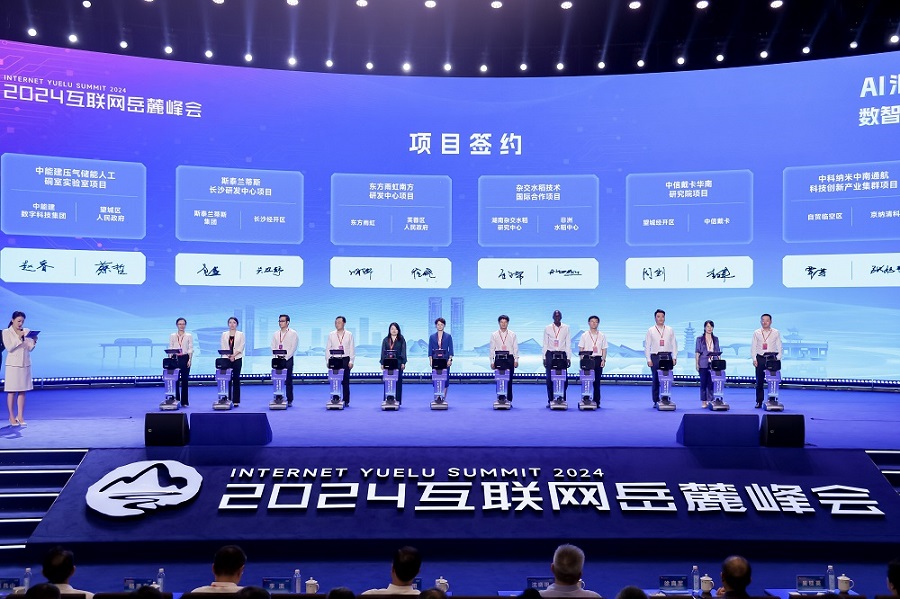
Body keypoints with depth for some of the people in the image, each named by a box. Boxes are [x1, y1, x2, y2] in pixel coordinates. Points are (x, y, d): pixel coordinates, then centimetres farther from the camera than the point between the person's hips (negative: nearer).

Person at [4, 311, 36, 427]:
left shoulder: (27, 331, 8)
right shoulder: (6, 332, 0)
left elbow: (30, 348, 5)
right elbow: (9, 348, -11)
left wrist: (34, 341, -14)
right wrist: (19, 338, -18)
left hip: (25, 364, 3)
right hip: (13, 364, -3)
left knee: (22, 391, 3)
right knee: (12, 391, -1)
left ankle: (20, 416, 6)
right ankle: (12, 417, 5)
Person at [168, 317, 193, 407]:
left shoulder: (189, 336, 7)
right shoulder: (172, 336, 11)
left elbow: (191, 349, 2)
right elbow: (170, 349, 7)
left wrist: (190, 359, -8)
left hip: (185, 358, -1)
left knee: (185, 380, -1)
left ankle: (184, 401, 4)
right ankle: (176, 399, 2)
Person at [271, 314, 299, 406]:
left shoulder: (293, 333, 1)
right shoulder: (276, 334, 15)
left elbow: (293, 347, -6)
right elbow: (273, 347, 11)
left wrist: (285, 357, -14)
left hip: (288, 359, -4)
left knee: (288, 380, -3)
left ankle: (289, 400, 1)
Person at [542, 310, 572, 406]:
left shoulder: (566, 328, 7)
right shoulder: (547, 328, 7)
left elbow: (568, 344, 5)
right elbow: (545, 344, 8)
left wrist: (568, 358, -1)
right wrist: (544, 358, 1)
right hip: (550, 355, 0)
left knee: (564, 378, -5)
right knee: (549, 379, -1)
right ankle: (550, 400, 6)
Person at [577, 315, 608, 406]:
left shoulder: (602, 336, 10)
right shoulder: (584, 336, 6)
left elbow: (604, 349, 9)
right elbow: (581, 349, 4)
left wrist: (603, 360, -2)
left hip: (598, 359, 1)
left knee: (597, 381, 1)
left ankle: (596, 401, 6)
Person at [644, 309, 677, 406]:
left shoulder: (670, 330, 11)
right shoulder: (650, 330, 7)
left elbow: (674, 344, 9)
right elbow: (647, 346, 4)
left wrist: (674, 357, 0)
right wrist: (648, 359, -4)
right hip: (655, 357, -1)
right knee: (655, 380, 0)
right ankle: (656, 401, 4)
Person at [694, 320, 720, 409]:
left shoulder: (715, 339, 11)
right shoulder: (700, 339, 3)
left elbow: (718, 351, 13)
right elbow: (697, 352, 0)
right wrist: (696, 363, -6)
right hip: (703, 364, -2)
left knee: (711, 383, 1)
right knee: (703, 383, 0)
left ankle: (710, 401, 7)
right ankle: (703, 402, 5)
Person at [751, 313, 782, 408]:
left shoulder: (776, 333, 8)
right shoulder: (756, 333, 9)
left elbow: (779, 347, 6)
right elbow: (753, 347, 7)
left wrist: (778, 359, -4)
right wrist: (754, 359, -3)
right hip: (760, 358, 1)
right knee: (759, 381, 1)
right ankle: (759, 402, 6)